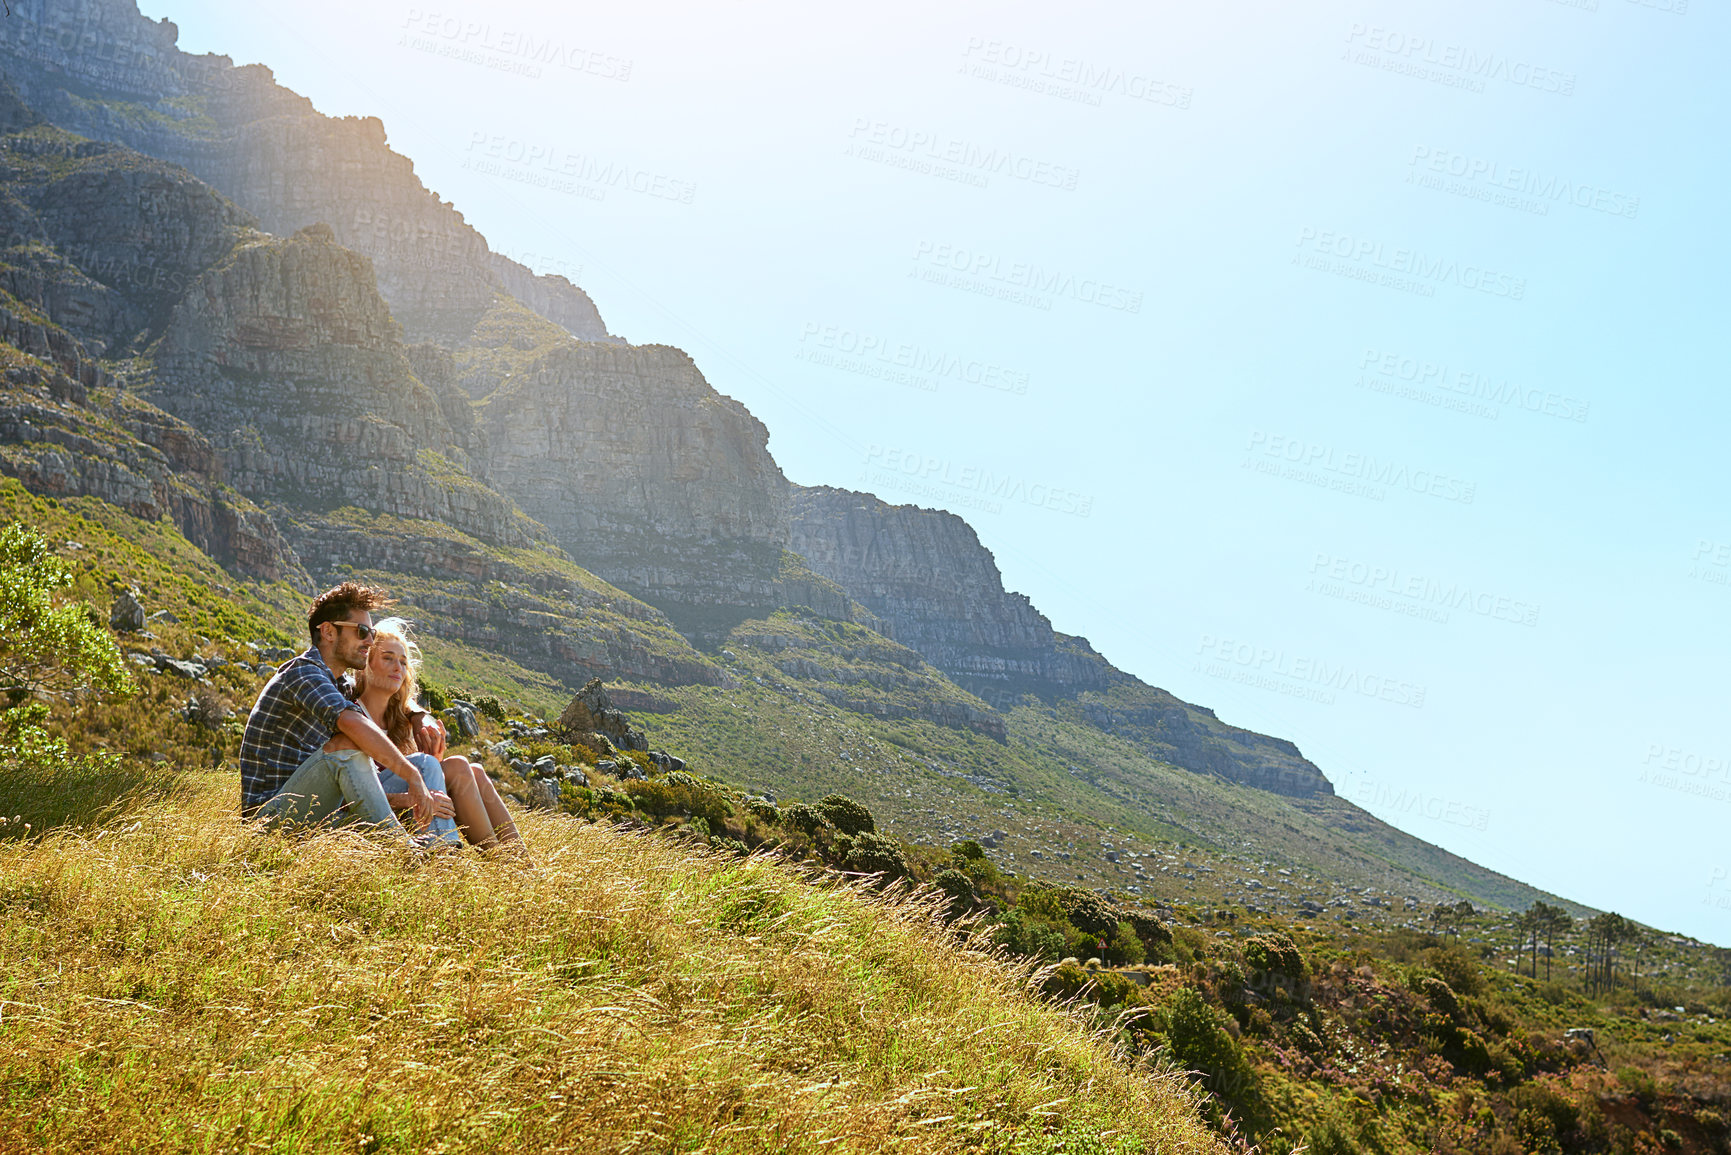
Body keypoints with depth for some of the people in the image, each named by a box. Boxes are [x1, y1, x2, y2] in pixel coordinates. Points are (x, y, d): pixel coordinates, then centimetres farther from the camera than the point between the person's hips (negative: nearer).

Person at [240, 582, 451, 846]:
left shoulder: (329, 687, 21)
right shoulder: (303, 671, -9)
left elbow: (360, 790, 18)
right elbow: (352, 723, -32)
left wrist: (418, 798, 4)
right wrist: (414, 777, -29)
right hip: (270, 817, -10)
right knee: (347, 747, -31)